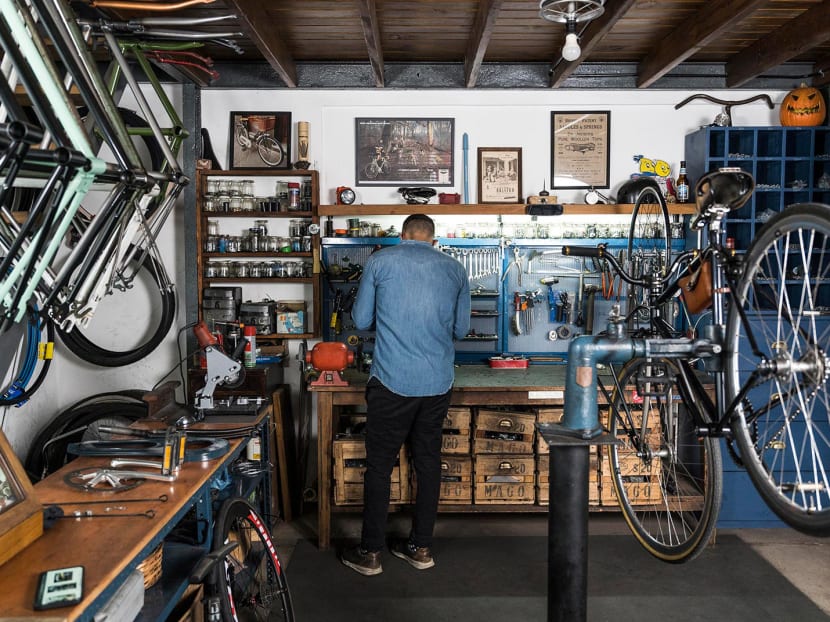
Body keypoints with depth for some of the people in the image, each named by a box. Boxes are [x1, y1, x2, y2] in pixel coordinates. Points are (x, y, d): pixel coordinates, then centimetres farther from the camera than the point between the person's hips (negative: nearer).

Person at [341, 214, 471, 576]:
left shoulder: (380, 261, 1)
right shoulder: (455, 270, 9)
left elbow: (361, 321, 5)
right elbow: (460, 329, 15)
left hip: (392, 382, -3)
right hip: (438, 383, 3)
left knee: (379, 465, 6)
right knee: (428, 463, 14)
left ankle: (369, 553, 14)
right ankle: (421, 548, 24)